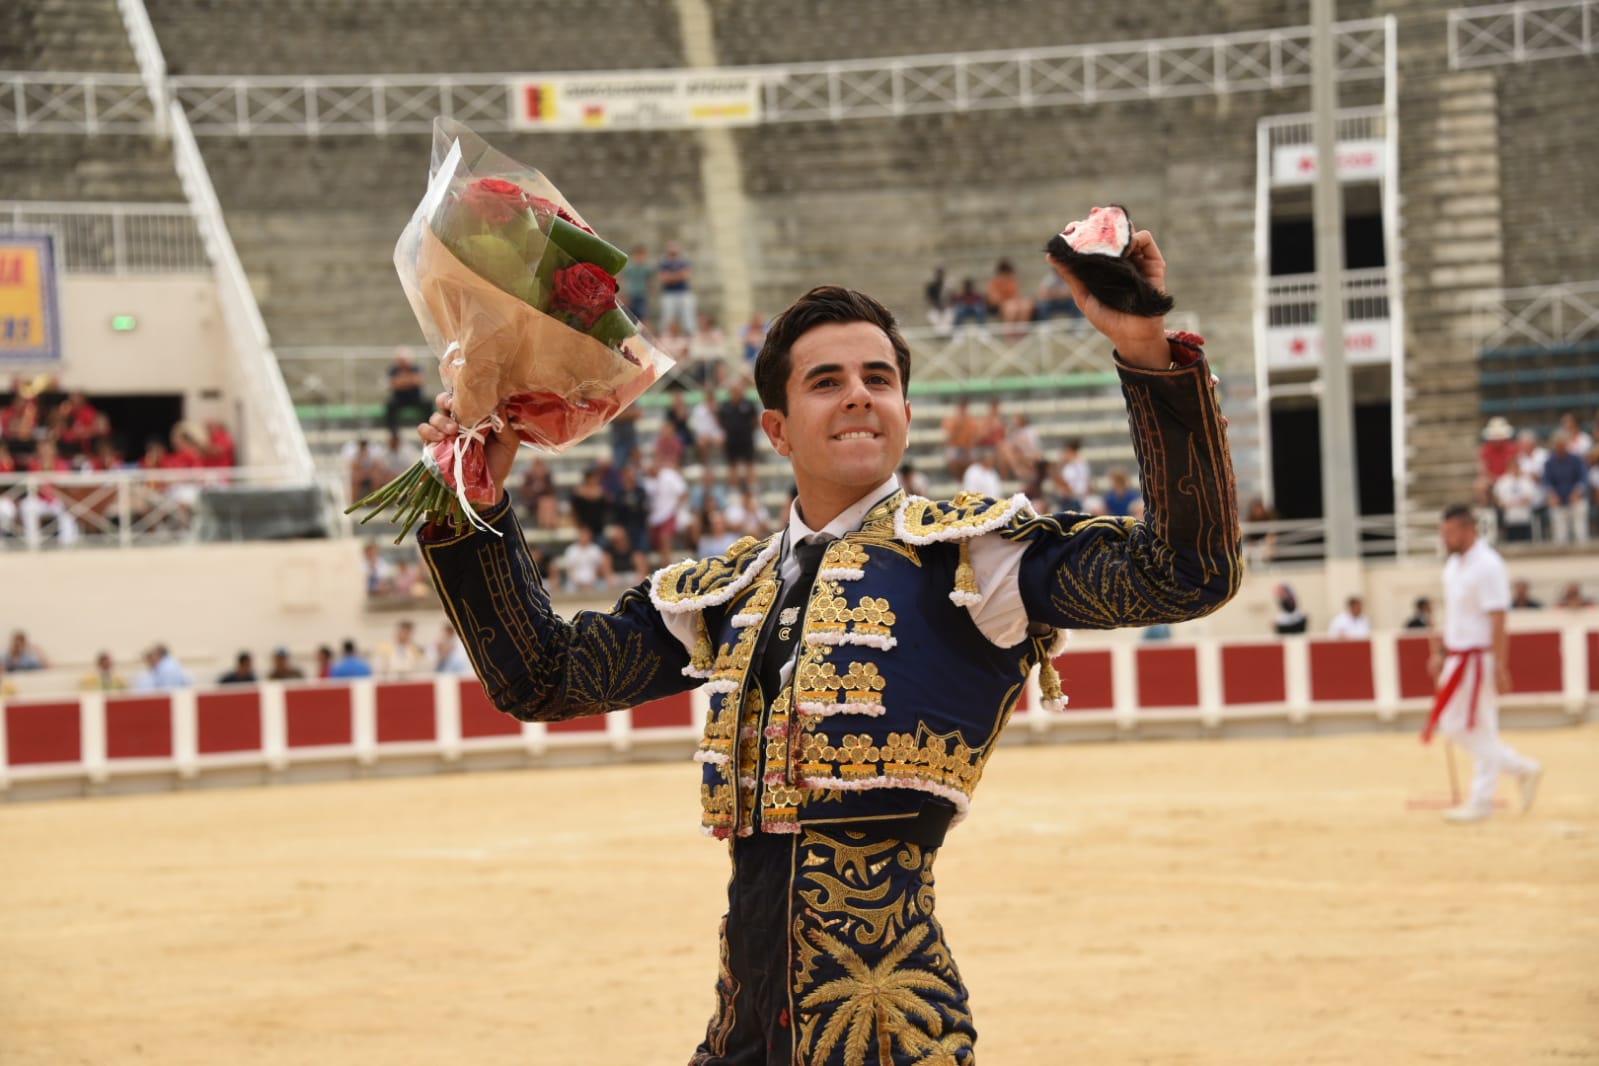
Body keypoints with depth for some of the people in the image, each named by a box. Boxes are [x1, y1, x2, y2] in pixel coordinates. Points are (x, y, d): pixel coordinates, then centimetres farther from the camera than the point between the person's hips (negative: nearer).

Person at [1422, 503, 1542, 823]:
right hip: (1457, 657, 9)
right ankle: (1522, 769, 21)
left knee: (1478, 730, -2)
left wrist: (1500, 667, -21)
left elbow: (1497, 621, -19)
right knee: (1455, 728, 10)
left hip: (1478, 659, -9)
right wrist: (1439, 652, 17)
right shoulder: (1454, 565, 11)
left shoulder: (1487, 566, -17)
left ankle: (1481, 802, 7)